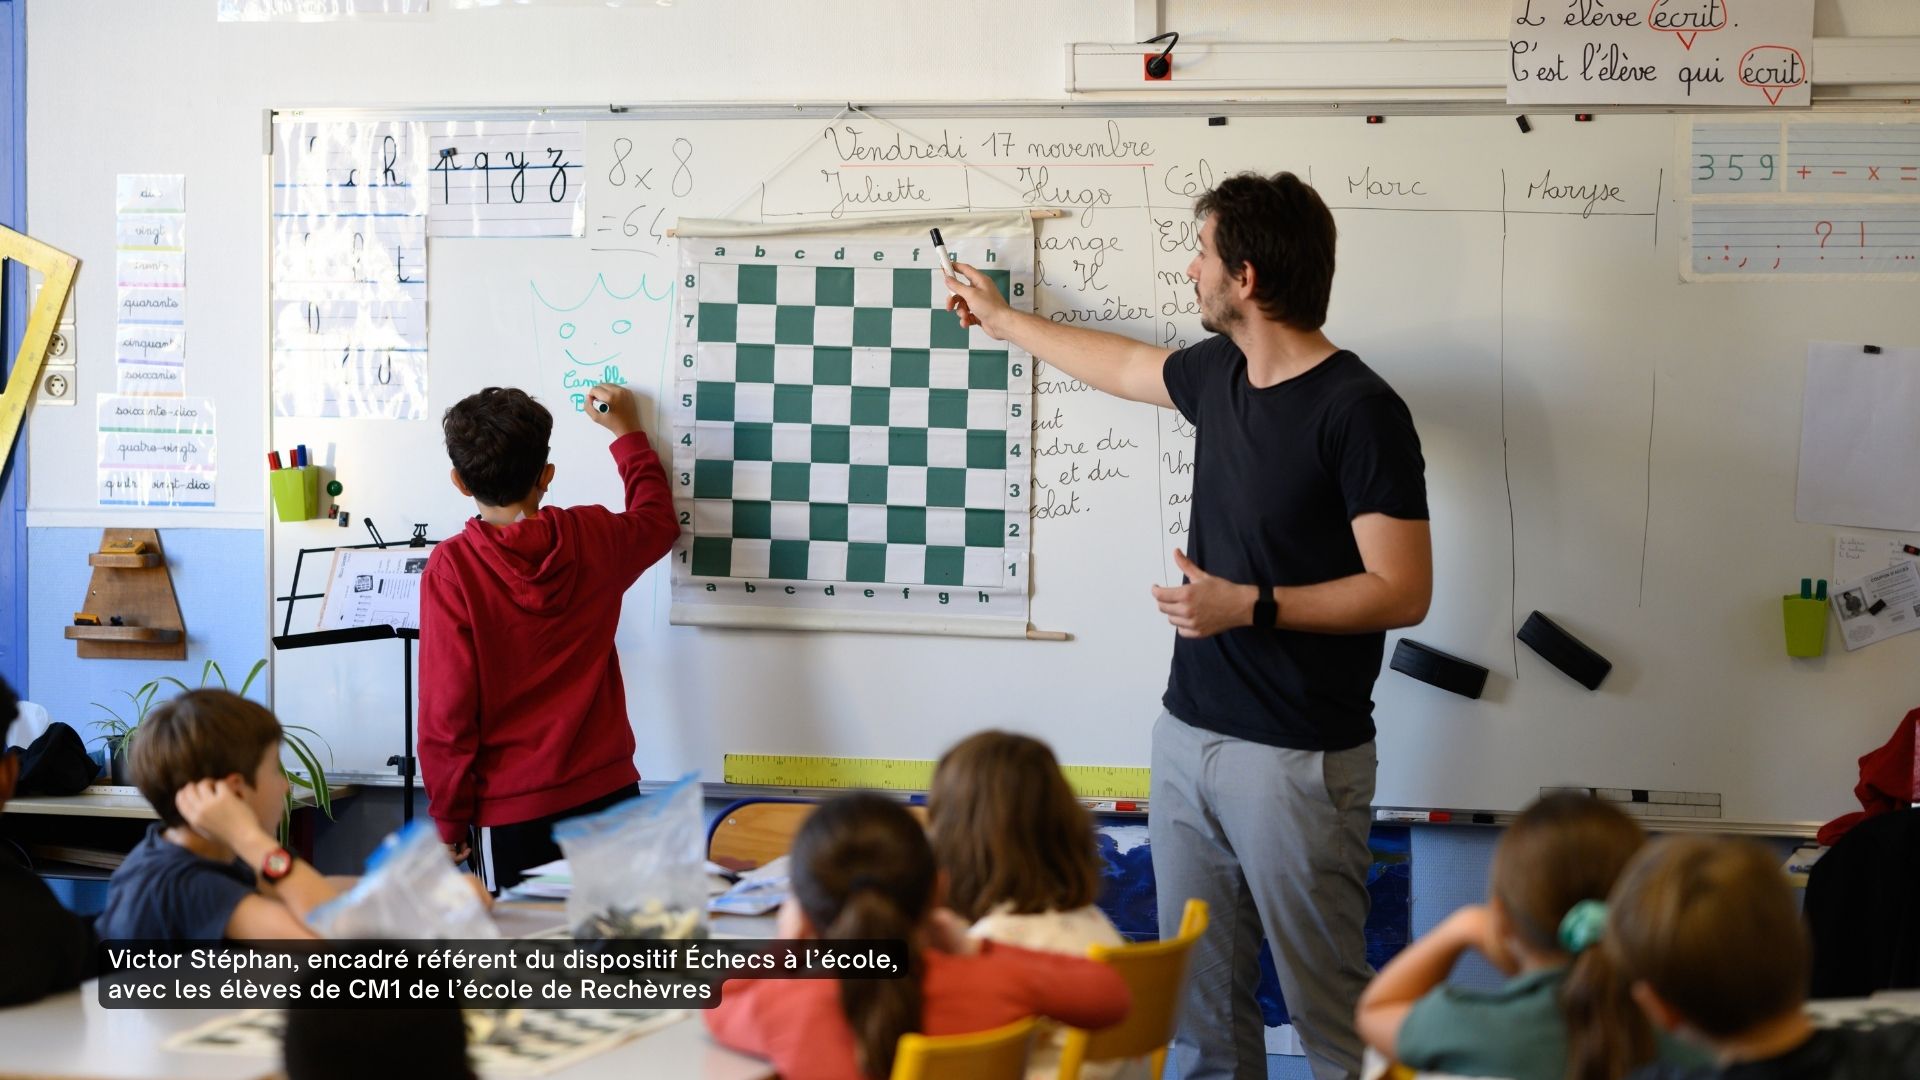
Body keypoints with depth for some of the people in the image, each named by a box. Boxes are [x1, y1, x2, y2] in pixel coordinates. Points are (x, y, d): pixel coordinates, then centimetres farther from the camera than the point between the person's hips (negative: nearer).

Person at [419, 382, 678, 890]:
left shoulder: (451, 569, -13)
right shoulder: (594, 538, -2)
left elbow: (447, 709, -11)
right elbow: (657, 520, 23)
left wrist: (450, 820, 0)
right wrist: (628, 433, 34)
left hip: (513, 810, -3)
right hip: (608, 790, 3)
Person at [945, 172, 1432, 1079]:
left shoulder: (1360, 411, -15)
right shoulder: (1219, 373, 8)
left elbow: (1402, 592, -17)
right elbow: (1123, 365, 30)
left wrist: (1250, 604, -21)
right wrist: (999, 318, 40)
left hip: (1297, 758, -7)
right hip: (1190, 732, 7)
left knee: (1324, 996, -2)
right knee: (1199, 987, 11)